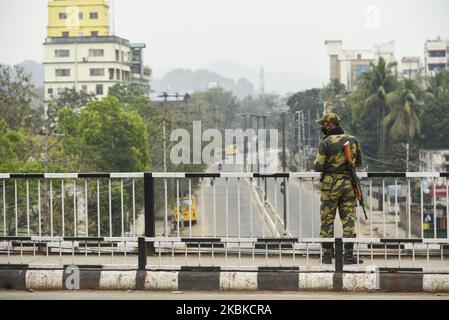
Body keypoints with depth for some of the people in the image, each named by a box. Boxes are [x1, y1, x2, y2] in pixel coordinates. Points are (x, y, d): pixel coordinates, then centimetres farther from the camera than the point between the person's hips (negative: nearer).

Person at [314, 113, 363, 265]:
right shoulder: (352, 140, 5)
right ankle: (348, 255, 2)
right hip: (348, 183, 3)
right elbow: (358, 162, 14)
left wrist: (316, 162, 9)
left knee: (327, 221, 5)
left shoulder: (325, 143, -10)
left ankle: (327, 255, 7)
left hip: (331, 185, -3)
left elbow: (318, 167, -12)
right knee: (349, 220, 5)